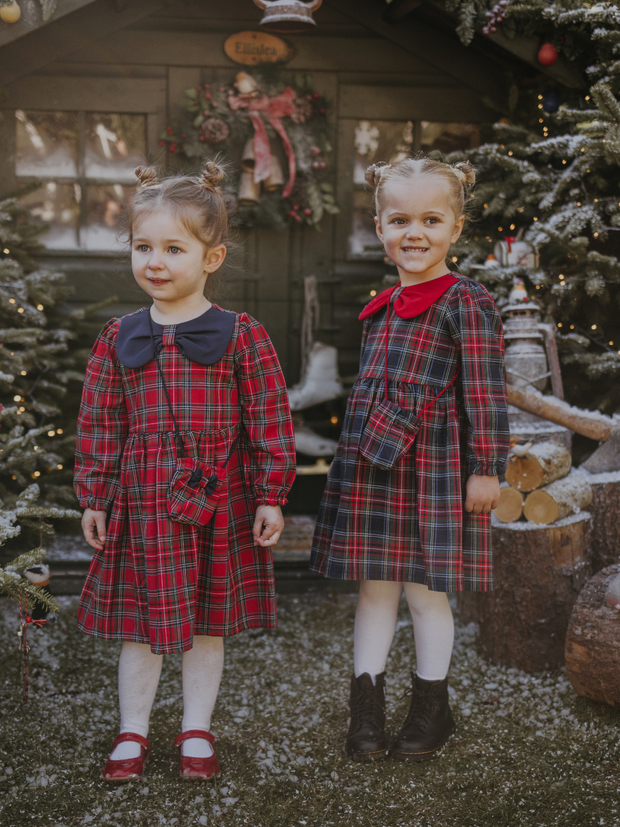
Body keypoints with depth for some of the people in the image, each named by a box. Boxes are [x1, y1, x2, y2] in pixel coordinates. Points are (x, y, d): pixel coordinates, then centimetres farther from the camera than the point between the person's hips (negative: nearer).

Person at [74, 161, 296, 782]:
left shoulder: (241, 336, -4)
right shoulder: (118, 338, 2)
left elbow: (271, 420, -3)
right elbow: (98, 424, 6)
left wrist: (271, 496, -5)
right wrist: (93, 499, 4)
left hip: (220, 499, -1)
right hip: (142, 500, 1)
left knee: (209, 621, 12)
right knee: (140, 620, 9)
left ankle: (196, 730, 29)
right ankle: (132, 732, 27)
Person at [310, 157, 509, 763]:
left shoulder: (465, 302, -8)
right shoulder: (382, 308, 12)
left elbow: (484, 392, -10)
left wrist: (486, 468, -12)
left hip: (433, 463, -6)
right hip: (371, 465, 6)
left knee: (426, 590, 4)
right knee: (374, 588, 11)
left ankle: (431, 709, 22)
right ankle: (366, 705, 23)